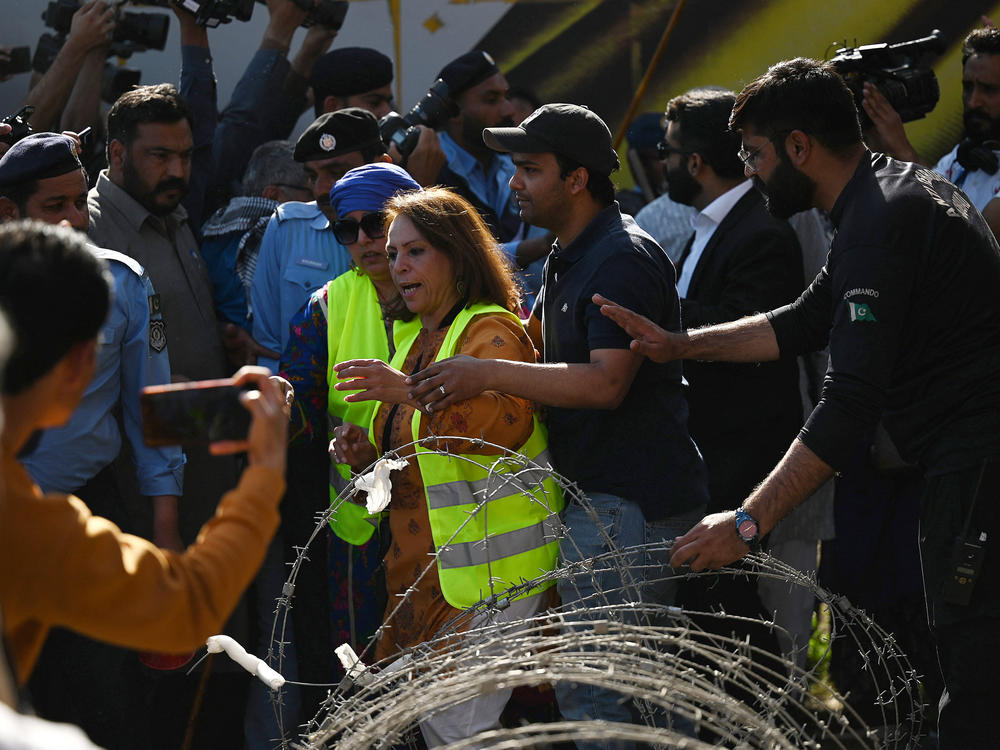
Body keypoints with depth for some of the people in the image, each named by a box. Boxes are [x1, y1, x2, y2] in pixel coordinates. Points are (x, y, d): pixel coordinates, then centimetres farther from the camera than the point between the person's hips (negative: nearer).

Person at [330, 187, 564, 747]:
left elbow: (507, 422, -29)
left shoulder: (491, 331, -9)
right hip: (423, 569, 9)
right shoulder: (414, 338, 19)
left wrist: (414, 393, -38)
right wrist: (368, 454, 7)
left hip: (488, 572, -9)